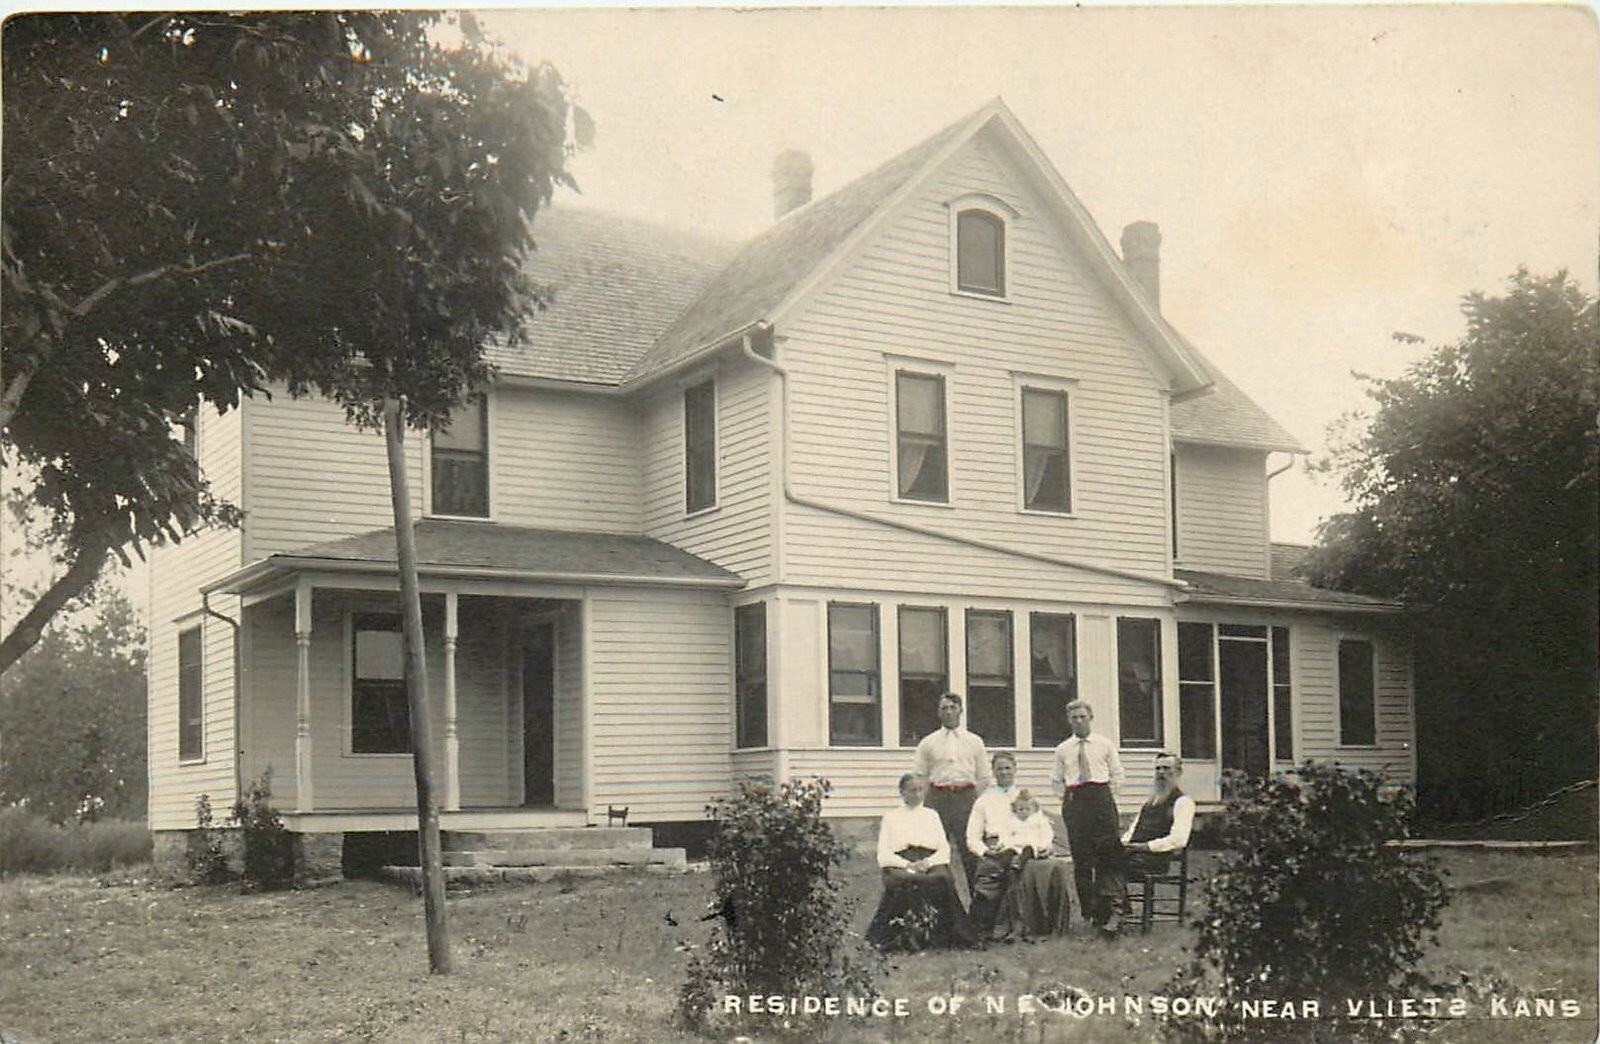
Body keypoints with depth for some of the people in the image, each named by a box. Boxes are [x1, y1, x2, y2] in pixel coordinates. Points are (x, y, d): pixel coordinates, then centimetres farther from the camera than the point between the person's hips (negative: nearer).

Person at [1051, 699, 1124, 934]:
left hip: (1101, 798, -1)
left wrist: (1105, 797, 2)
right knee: (1081, 857, 1)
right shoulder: (1062, 749, 11)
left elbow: (1117, 776, 11)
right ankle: (1089, 911, 6)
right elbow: (1056, 780, 18)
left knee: (1109, 853, -10)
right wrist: (1069, 798, 5)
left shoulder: (1105, 745, 8)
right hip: (1074, 803, 1)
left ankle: (1110, 907, -10)